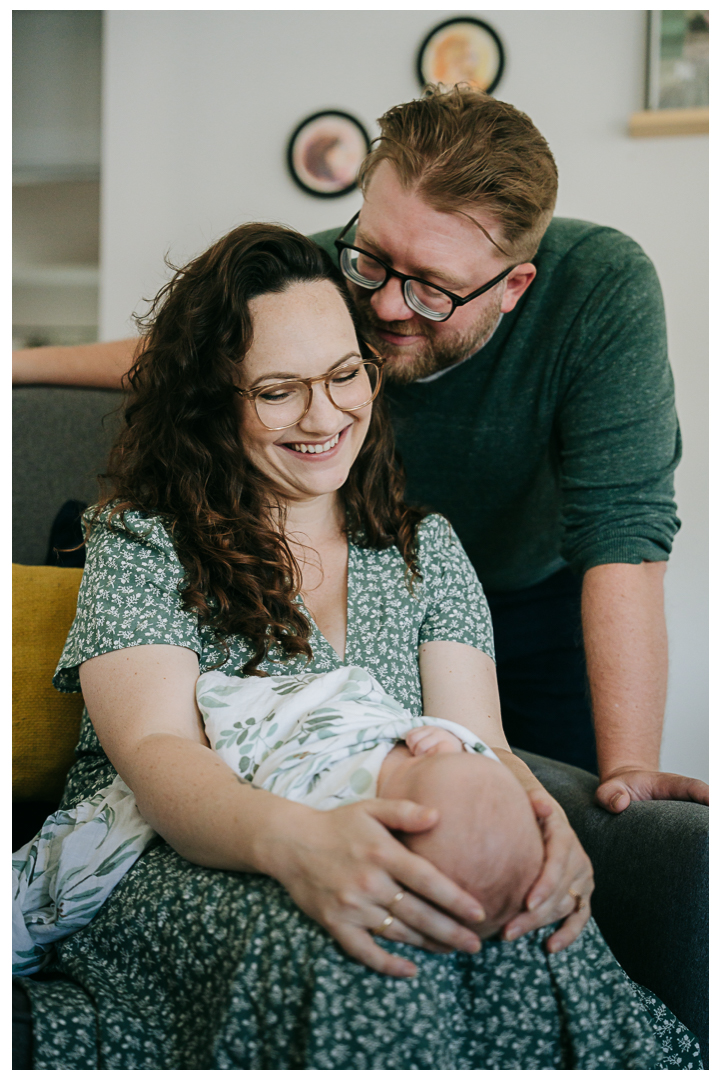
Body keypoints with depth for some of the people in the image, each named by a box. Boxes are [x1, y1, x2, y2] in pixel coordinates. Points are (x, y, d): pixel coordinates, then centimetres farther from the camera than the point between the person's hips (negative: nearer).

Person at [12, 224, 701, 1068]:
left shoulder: (425, 549, 16)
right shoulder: (140, 545, 2)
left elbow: (477, 742, 4)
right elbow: (154, 751, -13)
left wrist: (539, 821, -22)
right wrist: (293, 841, -37)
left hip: (375, 870, 4)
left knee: (527, 943, -31)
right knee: (353, 968, -38)